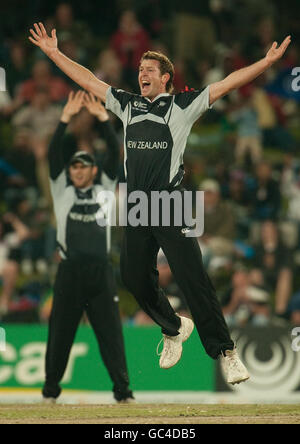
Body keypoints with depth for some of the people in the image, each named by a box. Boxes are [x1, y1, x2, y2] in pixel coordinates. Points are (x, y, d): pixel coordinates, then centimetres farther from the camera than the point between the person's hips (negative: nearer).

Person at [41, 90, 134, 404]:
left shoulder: (104, 189, 13)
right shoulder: (62, 191, 13)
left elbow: (115, 151, 4)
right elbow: (54, 153, 3)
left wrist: (102, 117, -4)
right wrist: (65, 118, -5)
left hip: (100, 271, 0)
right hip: (69, 272, 0)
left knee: (110, 332, -3)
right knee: (60, 333, 4)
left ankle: (122, 390, -3)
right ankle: (51, 390, 13)